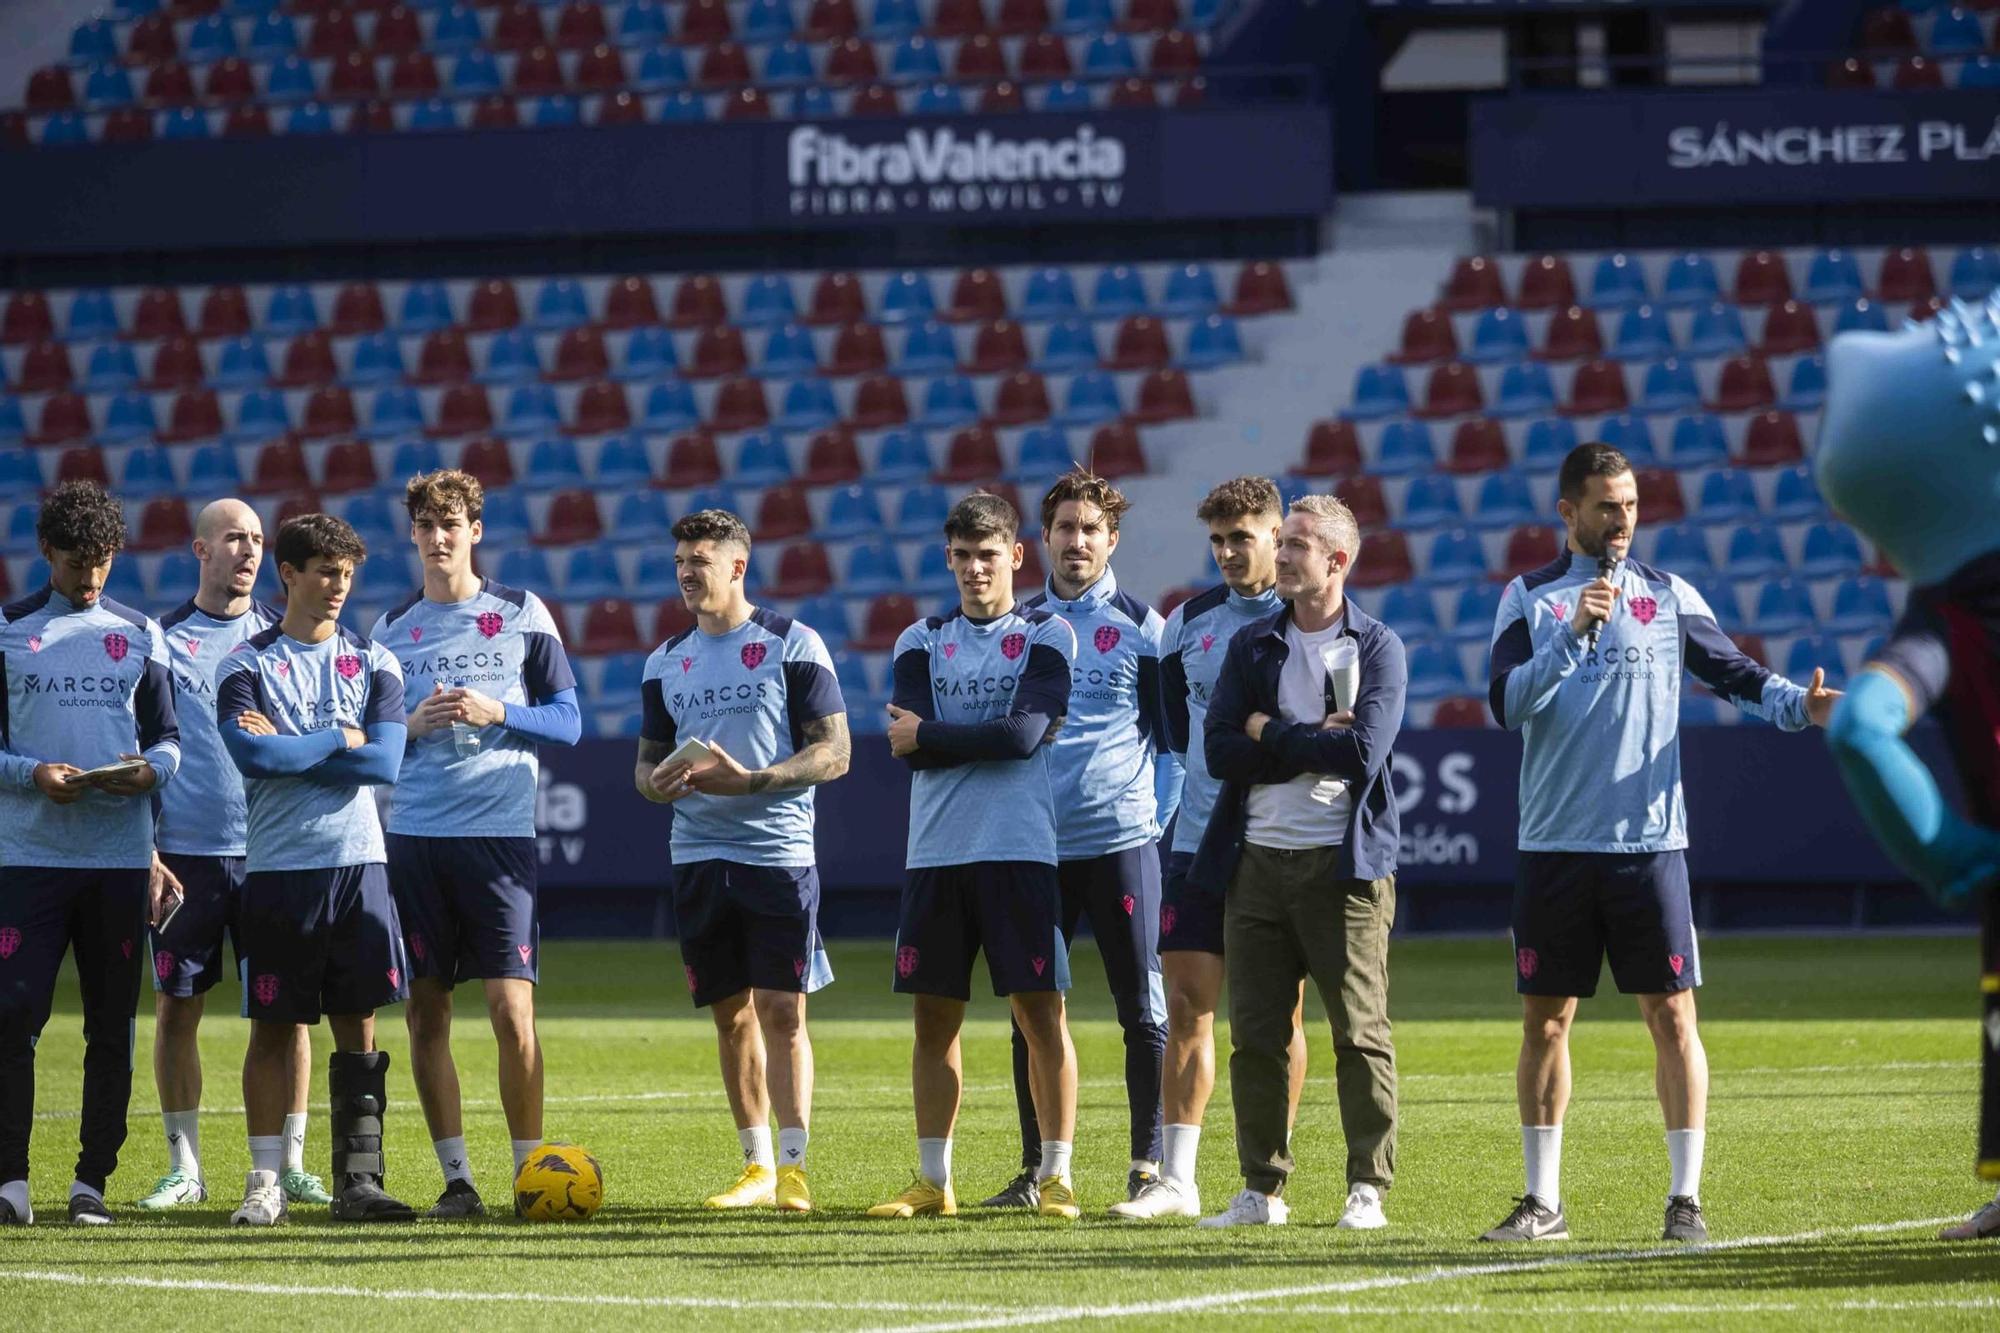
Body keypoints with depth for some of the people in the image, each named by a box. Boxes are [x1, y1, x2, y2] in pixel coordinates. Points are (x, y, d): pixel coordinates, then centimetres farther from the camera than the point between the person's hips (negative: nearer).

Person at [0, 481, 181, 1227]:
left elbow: (167, 736, 12)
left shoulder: (141, 635, 11)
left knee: (111, 1024, 4)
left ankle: (93, 1179, 10)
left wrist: (151, 770, -11)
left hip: (120, 857, 2)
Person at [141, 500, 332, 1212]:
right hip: (185, 852, -1)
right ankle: (184, 1166, 10)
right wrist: (143, 848, -3)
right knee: (176, 1007, 0)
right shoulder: (162, 639, 4)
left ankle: (288, 1165, 7)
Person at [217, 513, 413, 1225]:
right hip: (277, 866, -2)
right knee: (272, 1027, 0)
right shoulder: (246, 664, 3)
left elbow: (384, 762, -5)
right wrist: (339, 740, -7)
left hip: (357, 862, 2)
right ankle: (265, 1181, 4)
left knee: (359, 1025, 1)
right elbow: (251, 755, -14)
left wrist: (286, 751, -9)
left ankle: (357, 1179, 3)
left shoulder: (373, 663, 9)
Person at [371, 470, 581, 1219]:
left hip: (501, 833, -3)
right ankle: (456, 1178, 8)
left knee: (510, 1006, -9)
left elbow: (567, 722, 5)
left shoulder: (522, 615, 5)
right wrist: (413, 725, -5)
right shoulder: (391, 630, 12)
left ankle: (530, 1172, -2)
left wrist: (496, 713, -11)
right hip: (414, 838, 3)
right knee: (425, 1012, 1)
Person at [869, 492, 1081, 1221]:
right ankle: (933, 1181, 11)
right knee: (935, 1017, 5)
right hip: (936, 853, 3)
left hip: (1019, 852, -3)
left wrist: (929, 738, -5)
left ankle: (1057, 1177, -1)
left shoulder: (1047, 635, 4)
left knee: (1041, 1011, -5)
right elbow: (910, 748, -1)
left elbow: (1026, 732, -12)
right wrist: (993, 738, -9)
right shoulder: (922, 642, 13)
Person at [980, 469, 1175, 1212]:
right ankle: (1036, 1171, 10)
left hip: (1120, 840, -3)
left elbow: (1173, 732, 5)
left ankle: (1149, 1166, 2)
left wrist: (1156, 811, -5)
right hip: (1035, 844, 3)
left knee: (1142, 1008, -2)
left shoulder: (1139, 627, 3)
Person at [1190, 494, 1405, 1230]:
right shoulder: (1251, 646, 11)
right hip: (1257, 859, 4)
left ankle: (1367, 1188, 3)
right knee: (1255, 1034, 4)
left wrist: (1271, 734, -6)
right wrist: (1313, 742, -10)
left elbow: (1363, 754, -14)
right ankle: (1262, 1189, 11)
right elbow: (1220, 750, -1)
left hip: (1343, 865, -4)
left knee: (1359, 1033, -3)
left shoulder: (1377, 647, 0)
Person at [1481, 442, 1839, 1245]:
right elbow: (1506, 704, -7)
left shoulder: (1669, 597, 8)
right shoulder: (1529, 599, 5)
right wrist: (1573, 634, -19)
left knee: (1671, 1014, -4)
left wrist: (1798, 704, -12)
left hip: (1648, 843, 0)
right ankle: (1543, 1201, 14)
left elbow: (1735, 673, 7)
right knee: (1544, 1020, 5)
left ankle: (1685, 1198, 0)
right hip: (1553, 847, 0)